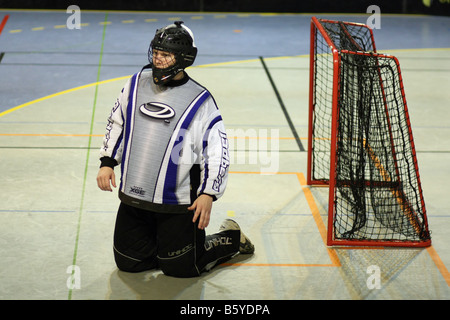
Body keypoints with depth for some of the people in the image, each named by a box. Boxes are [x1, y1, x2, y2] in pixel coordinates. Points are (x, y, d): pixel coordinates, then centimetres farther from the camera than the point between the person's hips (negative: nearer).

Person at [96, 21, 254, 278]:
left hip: (178, 203, -5)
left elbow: (217, 151, -9)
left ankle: (230, 239, 24)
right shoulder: (137, 84, 3)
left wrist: (208, 194, -15)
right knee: (128, 262, 8)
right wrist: (108, 162, 10)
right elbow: (117, 123, 17)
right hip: (133, 197, 5)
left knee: (180, 268, 0)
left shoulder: (200, 101, -10)